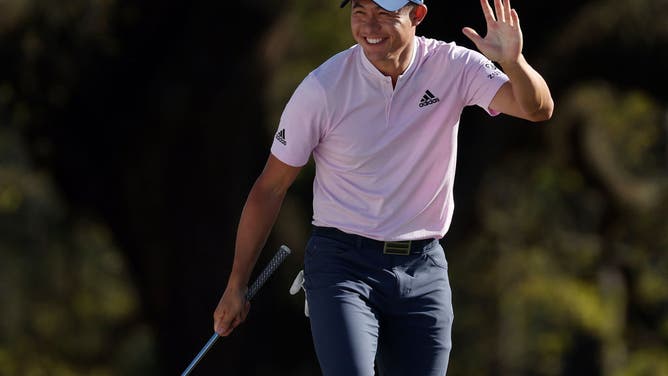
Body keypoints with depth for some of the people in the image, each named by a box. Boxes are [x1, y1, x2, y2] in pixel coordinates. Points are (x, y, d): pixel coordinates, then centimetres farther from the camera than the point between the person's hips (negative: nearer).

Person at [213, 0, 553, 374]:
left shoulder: (453, 68, -4)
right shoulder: (323, 87, -10)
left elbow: (538, 109, -16)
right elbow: (270, 188, -2)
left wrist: (513, 62, -38)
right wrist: (237, 286, -1)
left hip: (424, 271, 3)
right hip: (342, 267, -3)